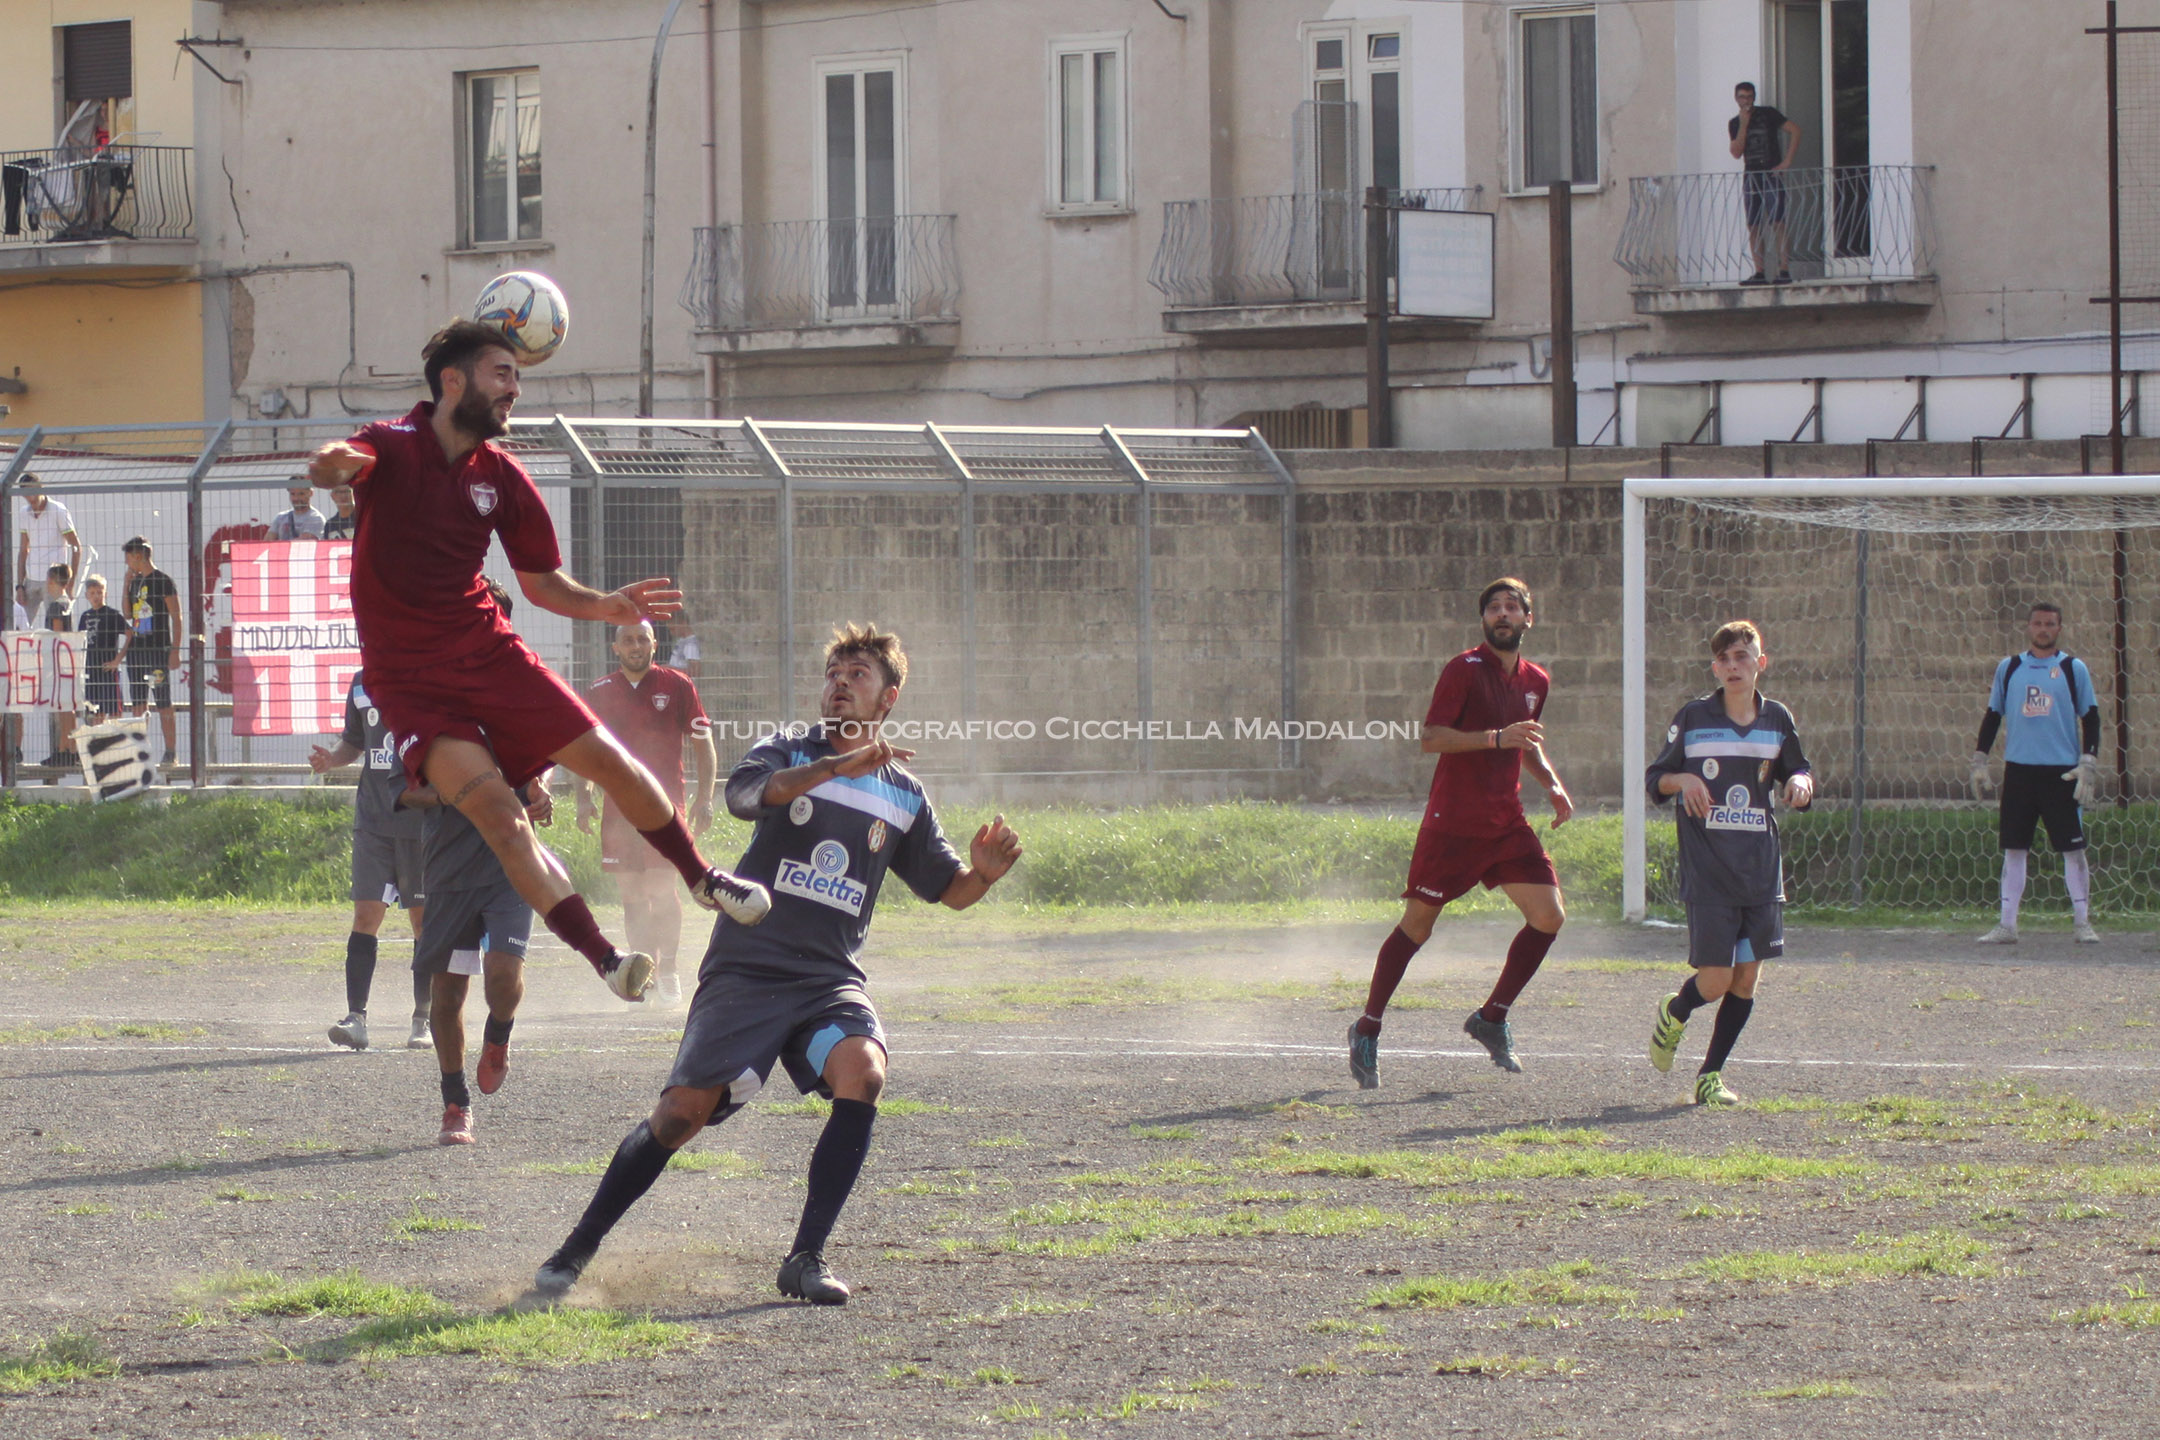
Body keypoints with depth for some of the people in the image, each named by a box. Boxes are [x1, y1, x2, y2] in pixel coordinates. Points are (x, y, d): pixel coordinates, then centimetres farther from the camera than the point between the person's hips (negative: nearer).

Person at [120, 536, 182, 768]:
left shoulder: (163, 581, -7)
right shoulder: (136, 581, 15)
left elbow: (176, 618, -8)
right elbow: (127, 613, 18)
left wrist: (175, 650, -15)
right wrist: (127, 584, 10)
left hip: (158, 649, -8)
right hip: (136, 648, 8)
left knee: (163, 703, -7)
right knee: (138, 703, 7)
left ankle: (170, 752, -6)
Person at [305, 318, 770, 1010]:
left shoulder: (502, 477, 5)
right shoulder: (393, 446, -10)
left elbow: (540, 581, 14)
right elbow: (339, 462, -34)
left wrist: (604, 606, -7)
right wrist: (333, 463, -60)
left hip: (488, 653, 5)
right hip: (411, 680, -5)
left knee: (609, 759, 2)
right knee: (494, 805, -23)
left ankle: (703, 879, 28)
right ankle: (604, 958, -24)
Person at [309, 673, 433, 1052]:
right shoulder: (363, 684, 11)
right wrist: (331, 759, 1)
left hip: (424, 818, -3)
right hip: (373, 818, 3)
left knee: (424, 918, 5)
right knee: (366, 914, -6)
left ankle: (423, 1021, 15)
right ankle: (356, 1017, -8)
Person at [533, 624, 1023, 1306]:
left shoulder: (904, 796, 12)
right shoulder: (787, 753, 3)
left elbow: (949, 890, 18)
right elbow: (744, 792, -20)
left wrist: (984, 873, -7)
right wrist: (838, 766, -35)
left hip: (831, 979, 2)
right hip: (746, 968, -2)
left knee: (863, 1071, -28)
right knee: (682, 1112, -11)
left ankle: (806, 1259, -21)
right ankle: (576, 1251, 6)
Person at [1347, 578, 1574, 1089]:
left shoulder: (1535, 682, 12)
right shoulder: (1464, 670, -9)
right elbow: (1430, 738, -17)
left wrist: (1553, 785, 13)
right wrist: (1497, 738, -25)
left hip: (1506, 824, 6)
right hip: (1453, 824, -6)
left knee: (1549, 916, -6)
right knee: (1417, 925, -1)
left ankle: (1491, 1018, 7)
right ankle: (1367, 1030, 12)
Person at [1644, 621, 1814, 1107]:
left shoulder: (1777, 720, 8)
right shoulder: (1693, 718, -1)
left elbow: (1798, 773, 20)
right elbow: (1654, 777, 6)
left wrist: (1802, 782, -4)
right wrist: (1681, 780, -16)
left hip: (1761, 872, 3)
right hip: (1708, 875, -3)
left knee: (1746, 979, 1)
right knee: (1715, 980, -9)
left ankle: (1710, 1075, 13)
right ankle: (1674, 1014, 25)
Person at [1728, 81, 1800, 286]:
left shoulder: (1768, 114, 0)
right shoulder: (1734, 123, 12)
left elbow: (1795, 130, -5)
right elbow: (1736, 152, 0)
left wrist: (1787, 161, -10)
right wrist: (1743, 125, -8)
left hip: (1771, 175, -5)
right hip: (1750, 176, 5)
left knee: (1778, 223, -11)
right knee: (1754, 227, 0)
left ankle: (1784, 271, -14)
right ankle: (1760, 272, 1)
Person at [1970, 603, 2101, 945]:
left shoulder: (2073, 669, 3)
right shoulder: (2009, 668, 9)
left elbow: (2091, 719, 3)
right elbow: (1993, 715, 15)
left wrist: (2089, 764, -8)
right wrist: (1979, 761, 9)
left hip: (2062, 773, -2)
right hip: (2019, 771, 2)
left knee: (2073, 848, -2)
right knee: (2014, 848, 3)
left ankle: (2082, 922, 5)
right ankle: (2007, 925, 7)